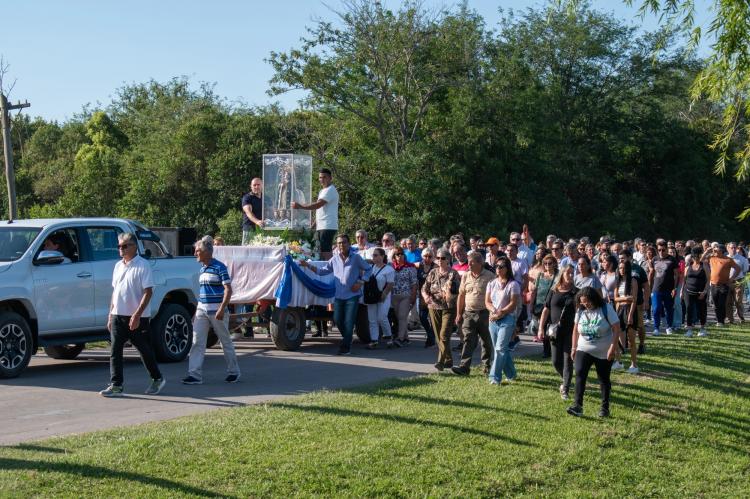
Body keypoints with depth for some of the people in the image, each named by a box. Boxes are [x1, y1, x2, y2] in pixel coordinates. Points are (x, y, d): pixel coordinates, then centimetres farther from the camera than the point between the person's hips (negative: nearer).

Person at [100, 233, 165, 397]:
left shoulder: (142, 265, -10)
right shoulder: (118, 266, 13)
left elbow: (148, 292, -15)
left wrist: (137, 314, -22)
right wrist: (110, 315, 15)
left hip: (137, 317, -6)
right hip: (118, 315, 6)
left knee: (144, 349, 5)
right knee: (115, 351, 0)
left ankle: (157, 379, 23)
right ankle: (116, 385, 2)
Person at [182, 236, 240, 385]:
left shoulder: (219, 267, -10)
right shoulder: (202, 269, 13)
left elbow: (228, 290, -14)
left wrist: (222, 309, -23)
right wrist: (196, 311, 20)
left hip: (216, 310, -7)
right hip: (202, 310, 7)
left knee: (226, 342, 6)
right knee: (197, 342, -3)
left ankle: (234, 372, 19)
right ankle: (195, 374, -5)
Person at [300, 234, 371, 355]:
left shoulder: (356, 258, -2)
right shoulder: (334, 259, 8)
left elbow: (369, 269, 5)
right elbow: (322, 271, 13)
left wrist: (361, 282, -6)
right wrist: (308, 265, 4)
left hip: (352, 295, -4)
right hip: (339, 295, 4)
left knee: (348, 321, -5)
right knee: (337, 319, 4)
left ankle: (346, 347, 3)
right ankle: (347, 339, 29)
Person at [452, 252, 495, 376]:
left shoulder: (489, 276, -4)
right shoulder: (465, 276, 8)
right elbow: (461, 295, 13)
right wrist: (458, 314, 10)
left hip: (484, 313, -3)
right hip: (469, 313, 3)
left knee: (486, 342, 8)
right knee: (468, 340, -7)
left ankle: (486, 366, 22)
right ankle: (464, 367, -14)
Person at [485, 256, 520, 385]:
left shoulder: (513, 284, -5)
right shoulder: (492, 284, 12)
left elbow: (513, 304, -10)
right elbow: (487, 301, 9)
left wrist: (500, 313, -14)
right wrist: (493, 310, -11)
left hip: (507, 319, -6)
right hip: (493, 320, 6)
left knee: (500, 348, -12)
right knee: (503, 349, 11)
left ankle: (495, 377, -12)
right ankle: (510, 375, 24)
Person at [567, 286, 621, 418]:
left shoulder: (606, 309, -12)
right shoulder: (580, 311, 0)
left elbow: (616, 329, -13)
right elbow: (576, 329, 11)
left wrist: (613, 348, -19)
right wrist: (574, 347, 10)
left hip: (604, 353, -3)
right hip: (583, 350, 3)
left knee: (604, 379, 7)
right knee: (579, 375, -14)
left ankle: (605, 407, 19)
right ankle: (578, 406, -18)